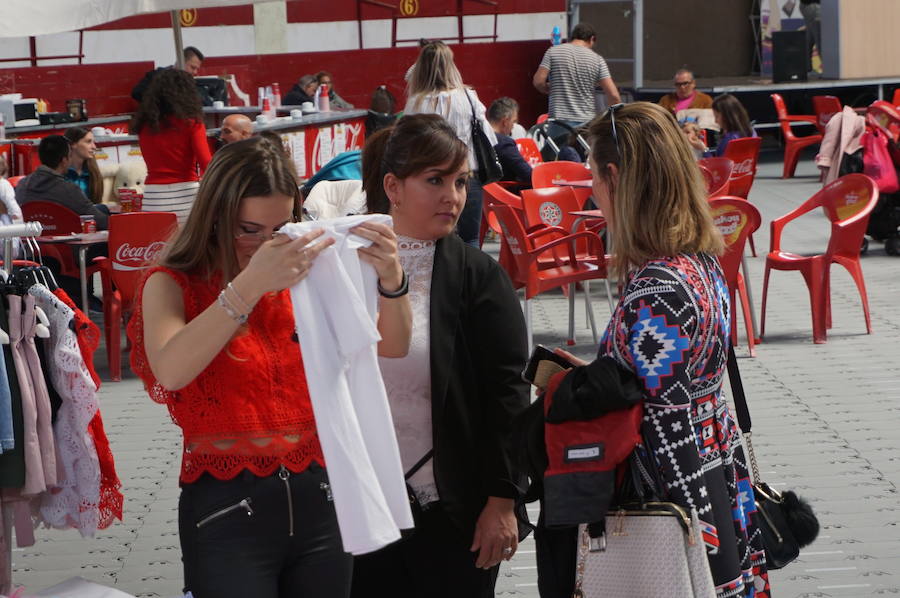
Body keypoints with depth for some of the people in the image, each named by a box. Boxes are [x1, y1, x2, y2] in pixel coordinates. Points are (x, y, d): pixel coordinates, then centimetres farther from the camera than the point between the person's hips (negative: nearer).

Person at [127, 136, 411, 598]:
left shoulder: (304, 278, 6)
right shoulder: (173, 285, -5)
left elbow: (392, 347, 0)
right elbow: (170, 372, -26)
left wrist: (391, 280, -21)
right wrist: (250, 284, -36)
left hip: (318, 499, 4)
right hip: (227, 508, -4)